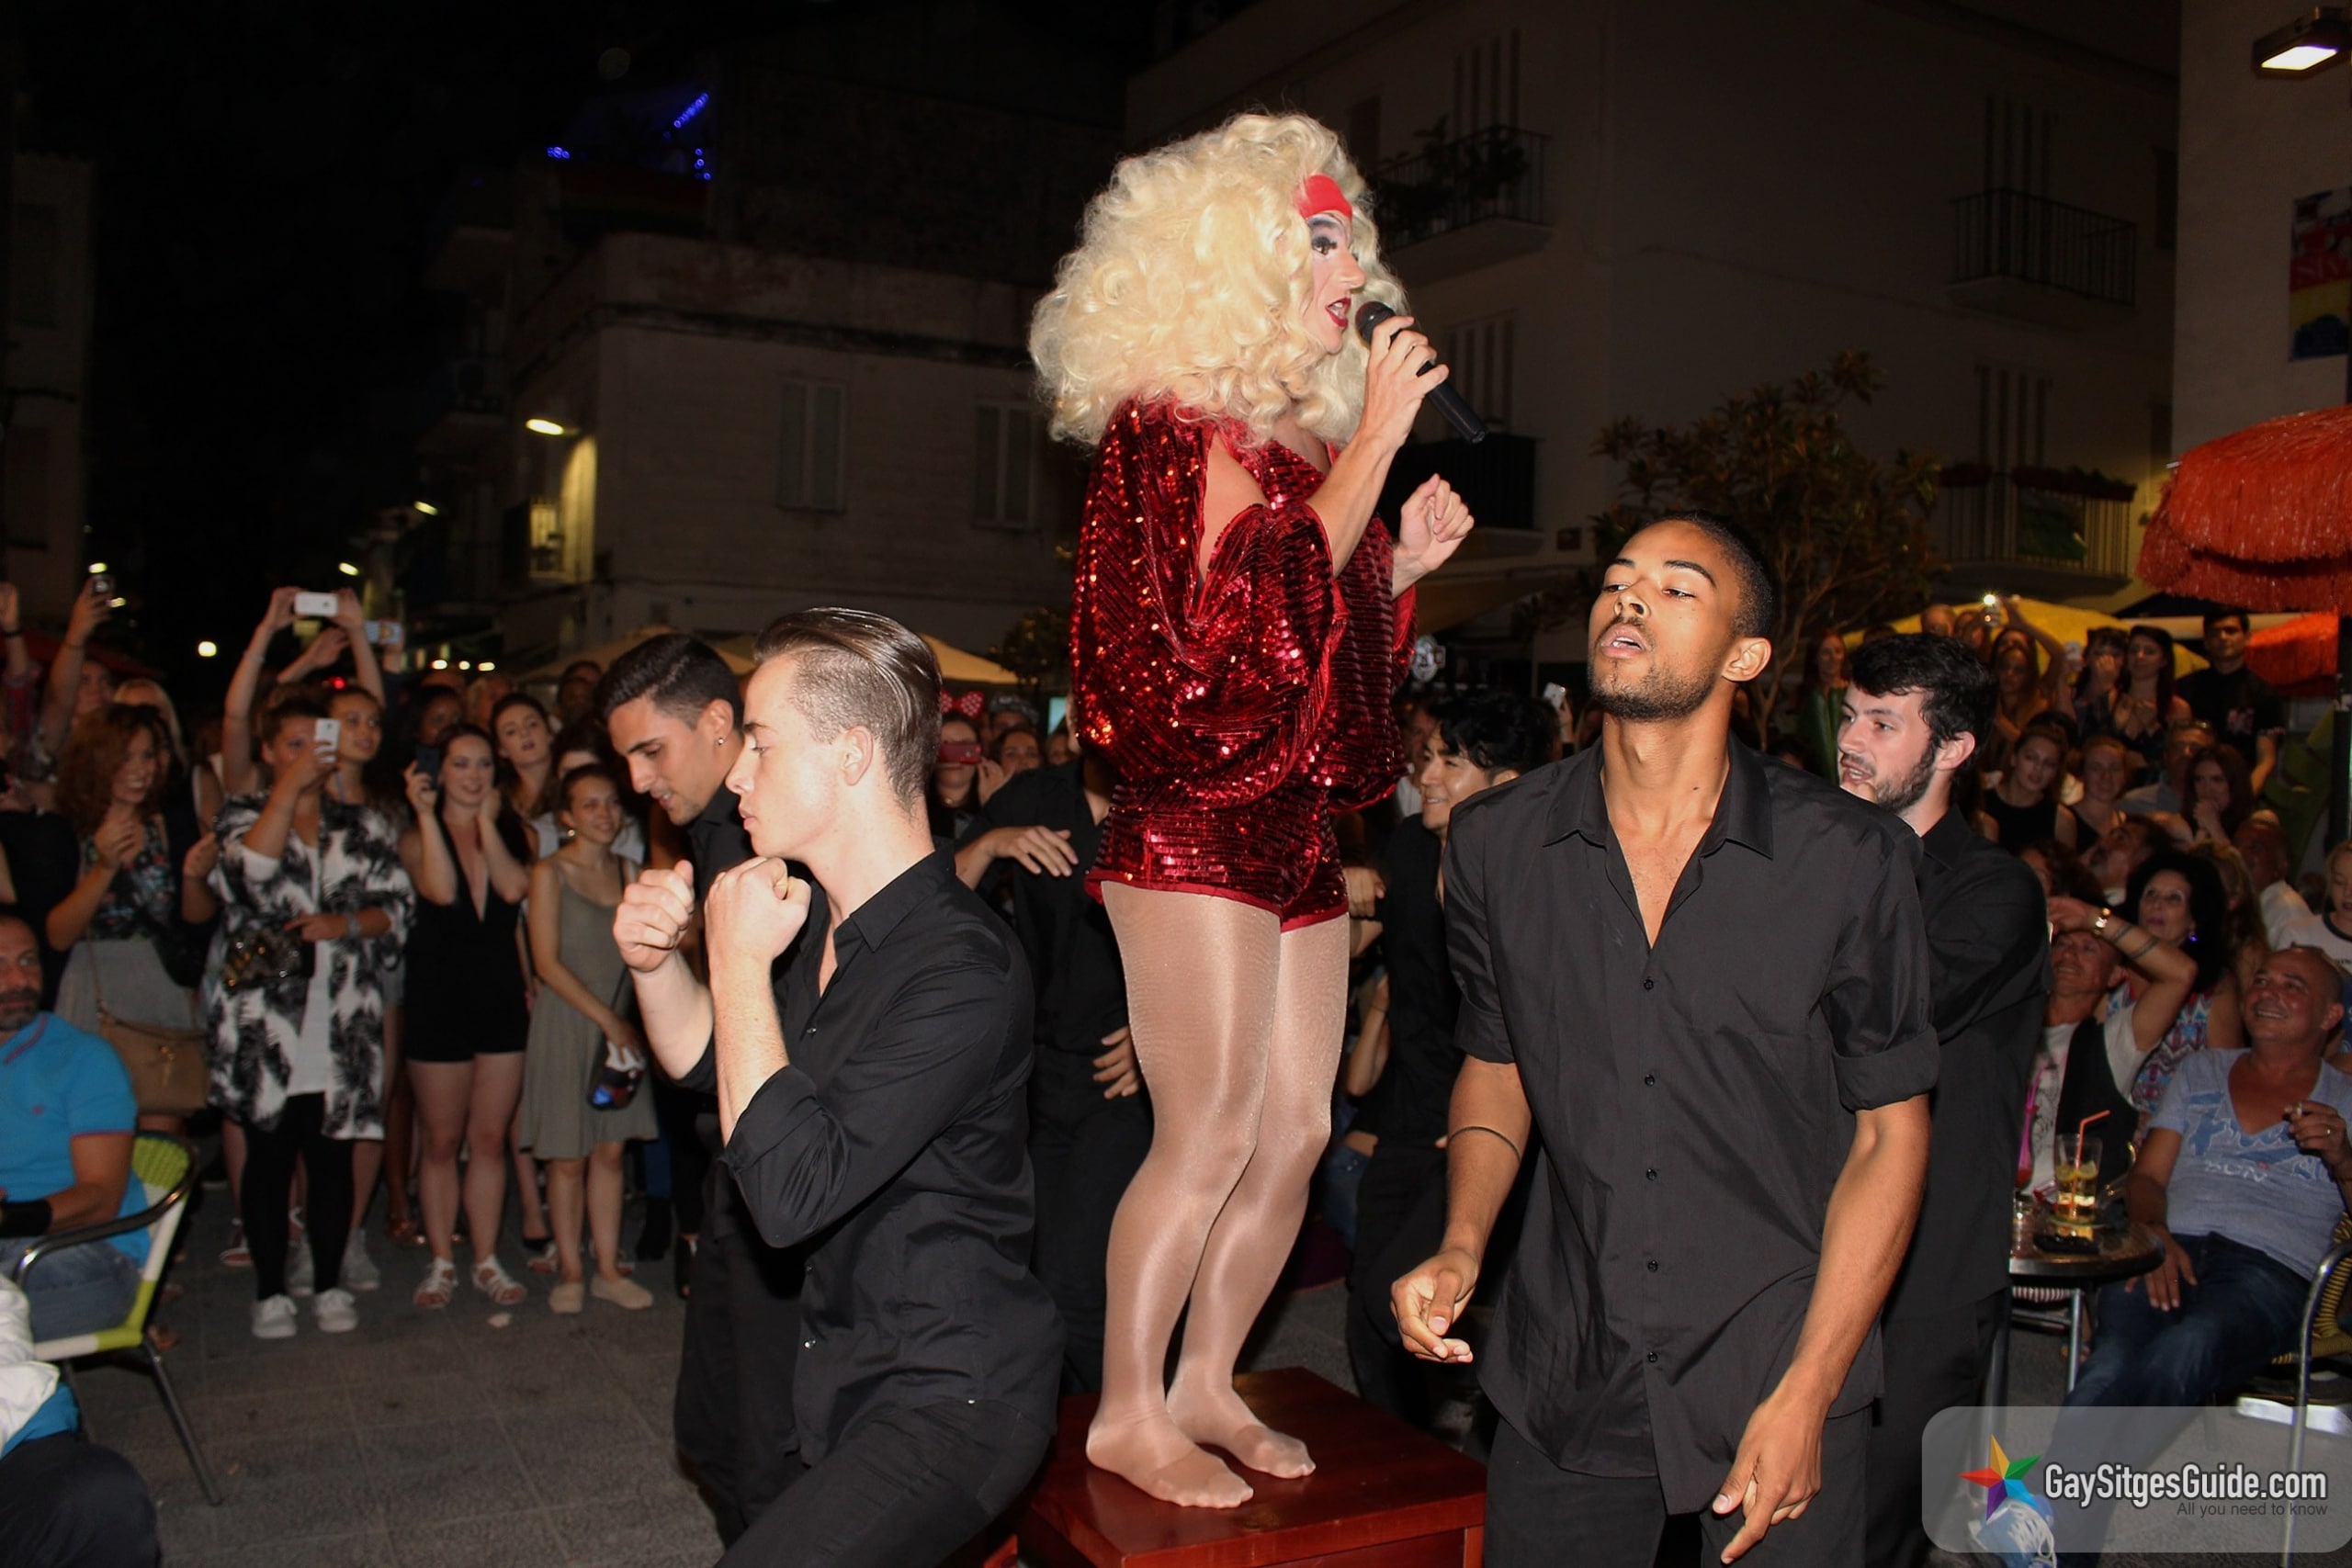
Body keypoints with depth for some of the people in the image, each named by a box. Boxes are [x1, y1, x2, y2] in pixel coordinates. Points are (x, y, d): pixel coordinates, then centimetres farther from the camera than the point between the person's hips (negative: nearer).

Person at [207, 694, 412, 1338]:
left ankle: (329, 1285, 17)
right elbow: (251, 870, -15)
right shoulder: (244, 815, 7)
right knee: (269, 1156, 4)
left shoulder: (364, 827, 12)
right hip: (265, 1023, -1)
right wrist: (289, 786, -13)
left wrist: (344, 925, -11)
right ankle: (270, 1291, 14)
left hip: (341, 1025, 1)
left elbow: (398, 907, 6)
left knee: (332, 1157, 5)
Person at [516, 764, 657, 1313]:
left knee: (611, 1150, 6)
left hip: (620, 1026, 4)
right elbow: (548, 962, -10)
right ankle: (570, 1272, 12)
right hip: (566, 1024, -4)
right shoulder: (550, 873, -5)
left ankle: (608, 1269, 14)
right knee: (567, 1157, 2)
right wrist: (606, 1018, -13)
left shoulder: (628, 872, 8)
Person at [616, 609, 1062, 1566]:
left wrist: (739, 961, -21)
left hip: (951, 1396, -9)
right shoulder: (818, 918, 4)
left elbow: (790, 1193, -29)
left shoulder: (960, 968, -24)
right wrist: (655, 960, -2)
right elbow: (705, 1061, 19)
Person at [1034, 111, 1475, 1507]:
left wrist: (1408, 563, 7)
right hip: (1198, 827, -8)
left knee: (1297, 1129, 9)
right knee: (1209, 1134, -5)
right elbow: (1255, 609, -20)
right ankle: (1128, 1414, 12)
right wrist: (1378, 437, -15)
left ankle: (1206, 1384, 24)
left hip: (1300, 830, 8)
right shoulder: (1173, 426, -6)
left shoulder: (1302, 442, 17)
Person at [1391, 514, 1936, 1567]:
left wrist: (1806, 1392, -9)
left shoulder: (1851, 858, -9)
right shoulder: (1497, 845, -3)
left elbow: (1889, 1130, -5)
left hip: (1779, 1373, -2)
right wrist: (1461, 1250, -5)